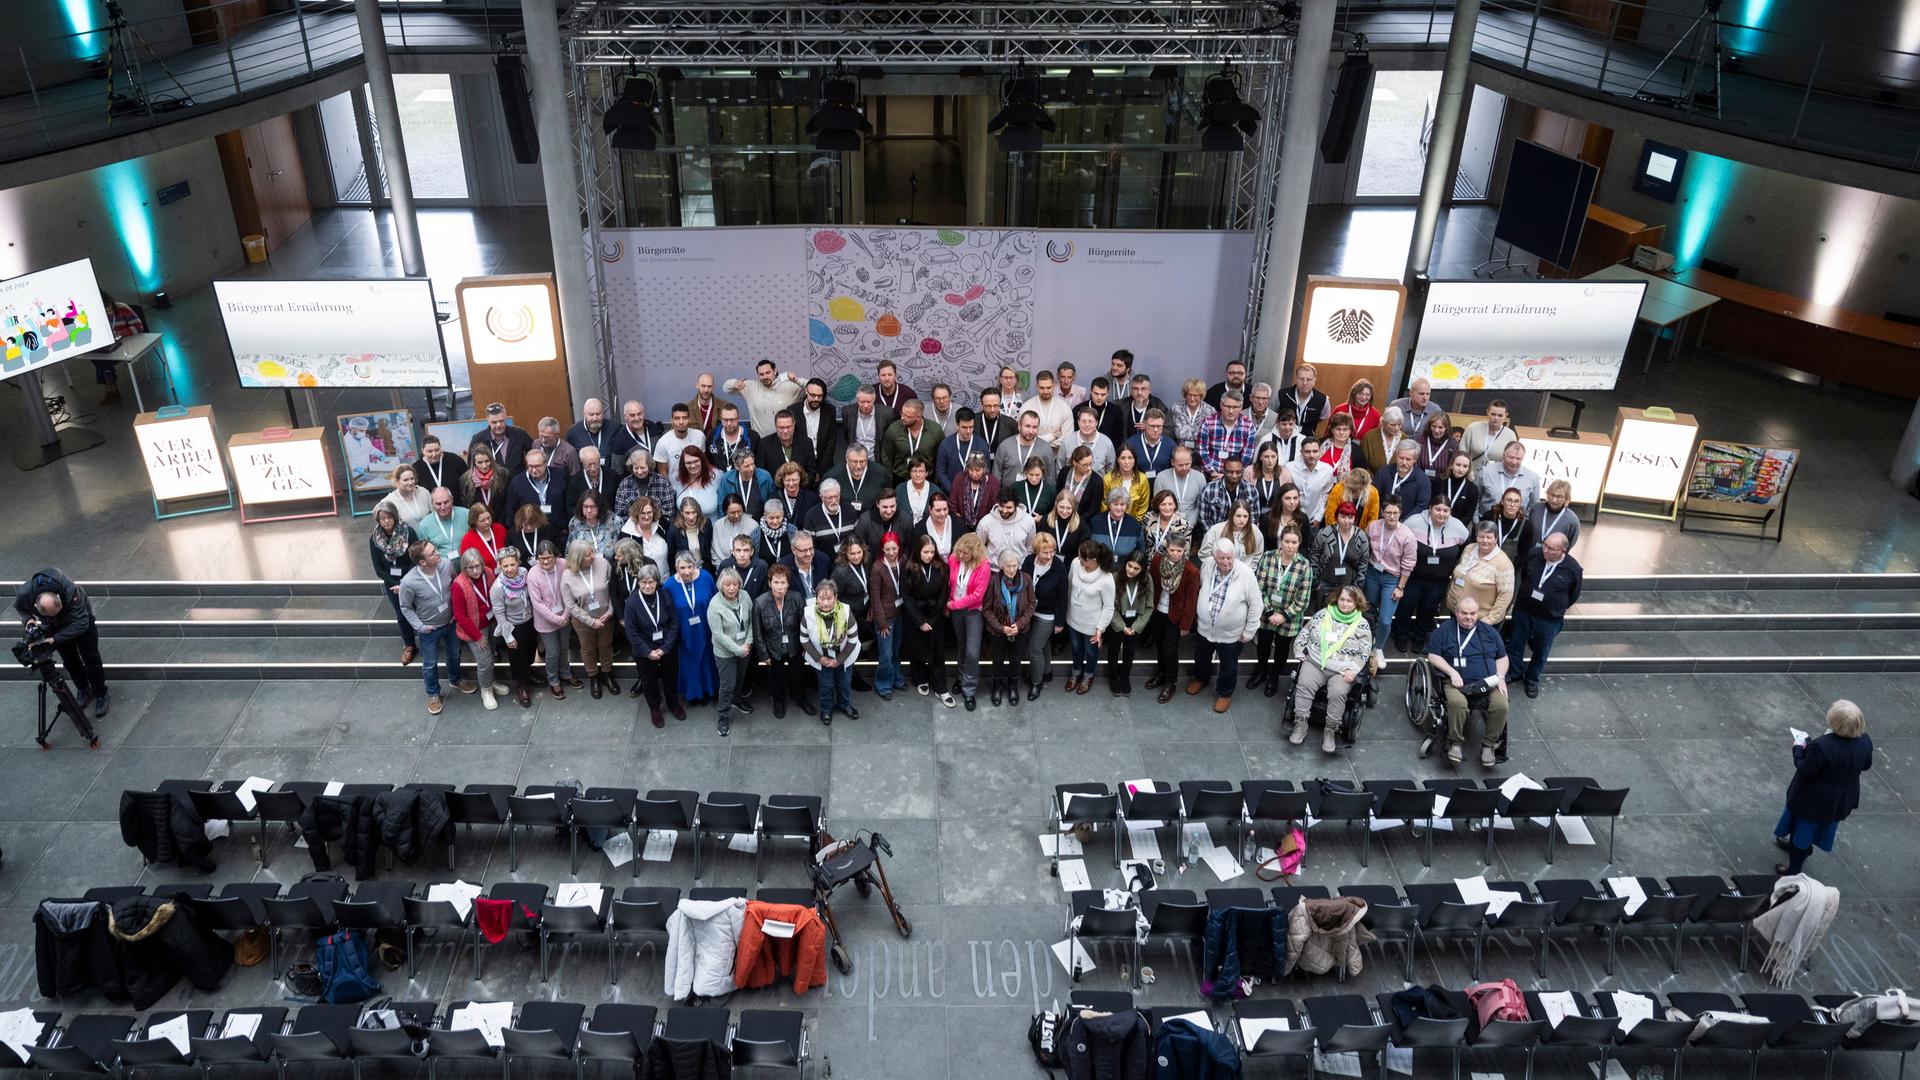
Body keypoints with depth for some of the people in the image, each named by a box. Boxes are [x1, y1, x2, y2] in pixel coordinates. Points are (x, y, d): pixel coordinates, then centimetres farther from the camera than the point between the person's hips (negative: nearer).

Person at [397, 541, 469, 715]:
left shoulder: (447, 565, -23)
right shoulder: (409, 582, -33)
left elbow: (456, 585, 0)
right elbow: (405, 607, -12)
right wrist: (419, 626, -13)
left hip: (451, 622, 4)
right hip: (429, 629, -3)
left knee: (454, 655, 27)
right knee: (430, 664, 18)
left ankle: (455, 680, 56)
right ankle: (433, 694, 44)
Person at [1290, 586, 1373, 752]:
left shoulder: (1362, 625, 5)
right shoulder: (1322, 614, 11)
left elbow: (1364, 652, 2)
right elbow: (1304, 633, 18)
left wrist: (1353, 669, -11)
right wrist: (1299, 651, 6)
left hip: (1342, 671, -2)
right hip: (1315, 663, 2)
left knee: (1338, 694, -30)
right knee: (1304, 686, -26)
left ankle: (1331, 731, -21)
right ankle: (1300, 724, -21)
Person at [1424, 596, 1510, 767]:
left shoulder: (1489, 632, 18)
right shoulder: (1444, 630, 7)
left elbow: (1502, 657, 23)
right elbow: (1432, 656, 3)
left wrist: (1500, 677, 5)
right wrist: (1452, 672, -11)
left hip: (1489, 683, 3)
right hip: (1458, 682, -3)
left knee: (1501, 705, -28)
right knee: (1457, 703, -37)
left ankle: (1489, 744, -8)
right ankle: (1455, 743, -16)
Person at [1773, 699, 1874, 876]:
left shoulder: (1822, 746, -38)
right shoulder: (1865, 741, -17)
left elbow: (1805, 771, -26)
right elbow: (1866, 765, 1)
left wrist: (1798, 749, -13)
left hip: (1814, 800, -6)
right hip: (1842, 801, 6)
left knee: (1803, 827, 18)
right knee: (1813, 827, 32)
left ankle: (1794, 868, 35)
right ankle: (1800, 847, 58)